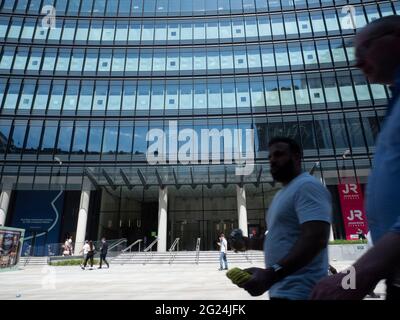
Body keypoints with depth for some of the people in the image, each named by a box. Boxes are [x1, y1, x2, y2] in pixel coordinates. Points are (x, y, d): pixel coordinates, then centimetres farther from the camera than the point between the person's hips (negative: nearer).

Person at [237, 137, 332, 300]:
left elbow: (315, 239, -27)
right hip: (282, 289, 9)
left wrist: (271, 274, -35)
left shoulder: (307, 186, -15)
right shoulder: (283, 193, 16)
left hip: (297, 291, -9)